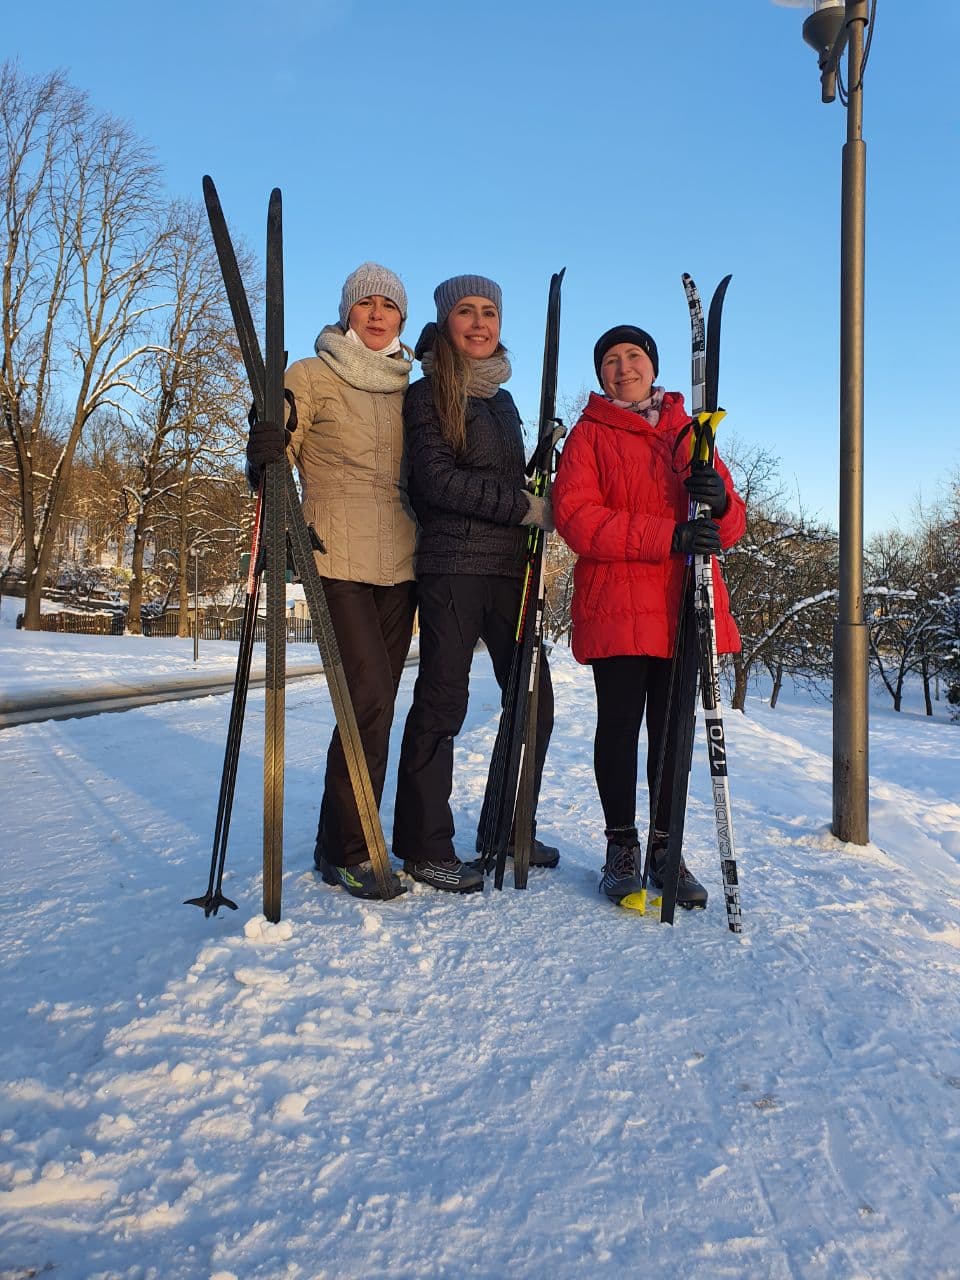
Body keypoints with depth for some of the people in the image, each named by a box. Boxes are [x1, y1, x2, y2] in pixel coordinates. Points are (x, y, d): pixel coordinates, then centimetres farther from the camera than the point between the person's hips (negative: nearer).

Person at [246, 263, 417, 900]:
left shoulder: (408, 389, 17)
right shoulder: (311, 377, 4)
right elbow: (275, 463, -1)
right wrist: (263, 453, -24)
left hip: (398, 561, 5)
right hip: (338, 557, -5)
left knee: (376, 701, 5)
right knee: (370, 695, -15)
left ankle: (344, 843, 18)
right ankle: (348, 851, -1)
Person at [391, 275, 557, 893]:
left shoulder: (503, 400, 23)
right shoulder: (427, 395, 1)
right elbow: (436, 481, -11)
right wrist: (524, 506, -11)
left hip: (509, 567, 7)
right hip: (453, 567, -7)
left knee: (534, 697, 6)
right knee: (442, 702, -5)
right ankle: (424, 846, 7)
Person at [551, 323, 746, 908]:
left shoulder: (690, 432, 18)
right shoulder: (590, 433, 8)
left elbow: (732, 525, 13)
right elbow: (576, 518, -9)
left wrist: (720, 501, -13)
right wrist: (668, 536, -18)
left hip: (684, 607, 3)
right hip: (617, 607, -3)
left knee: (673, 727, 6)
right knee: (619, 724, 0)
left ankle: (665, 847, 18)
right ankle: (621, 845, 15)